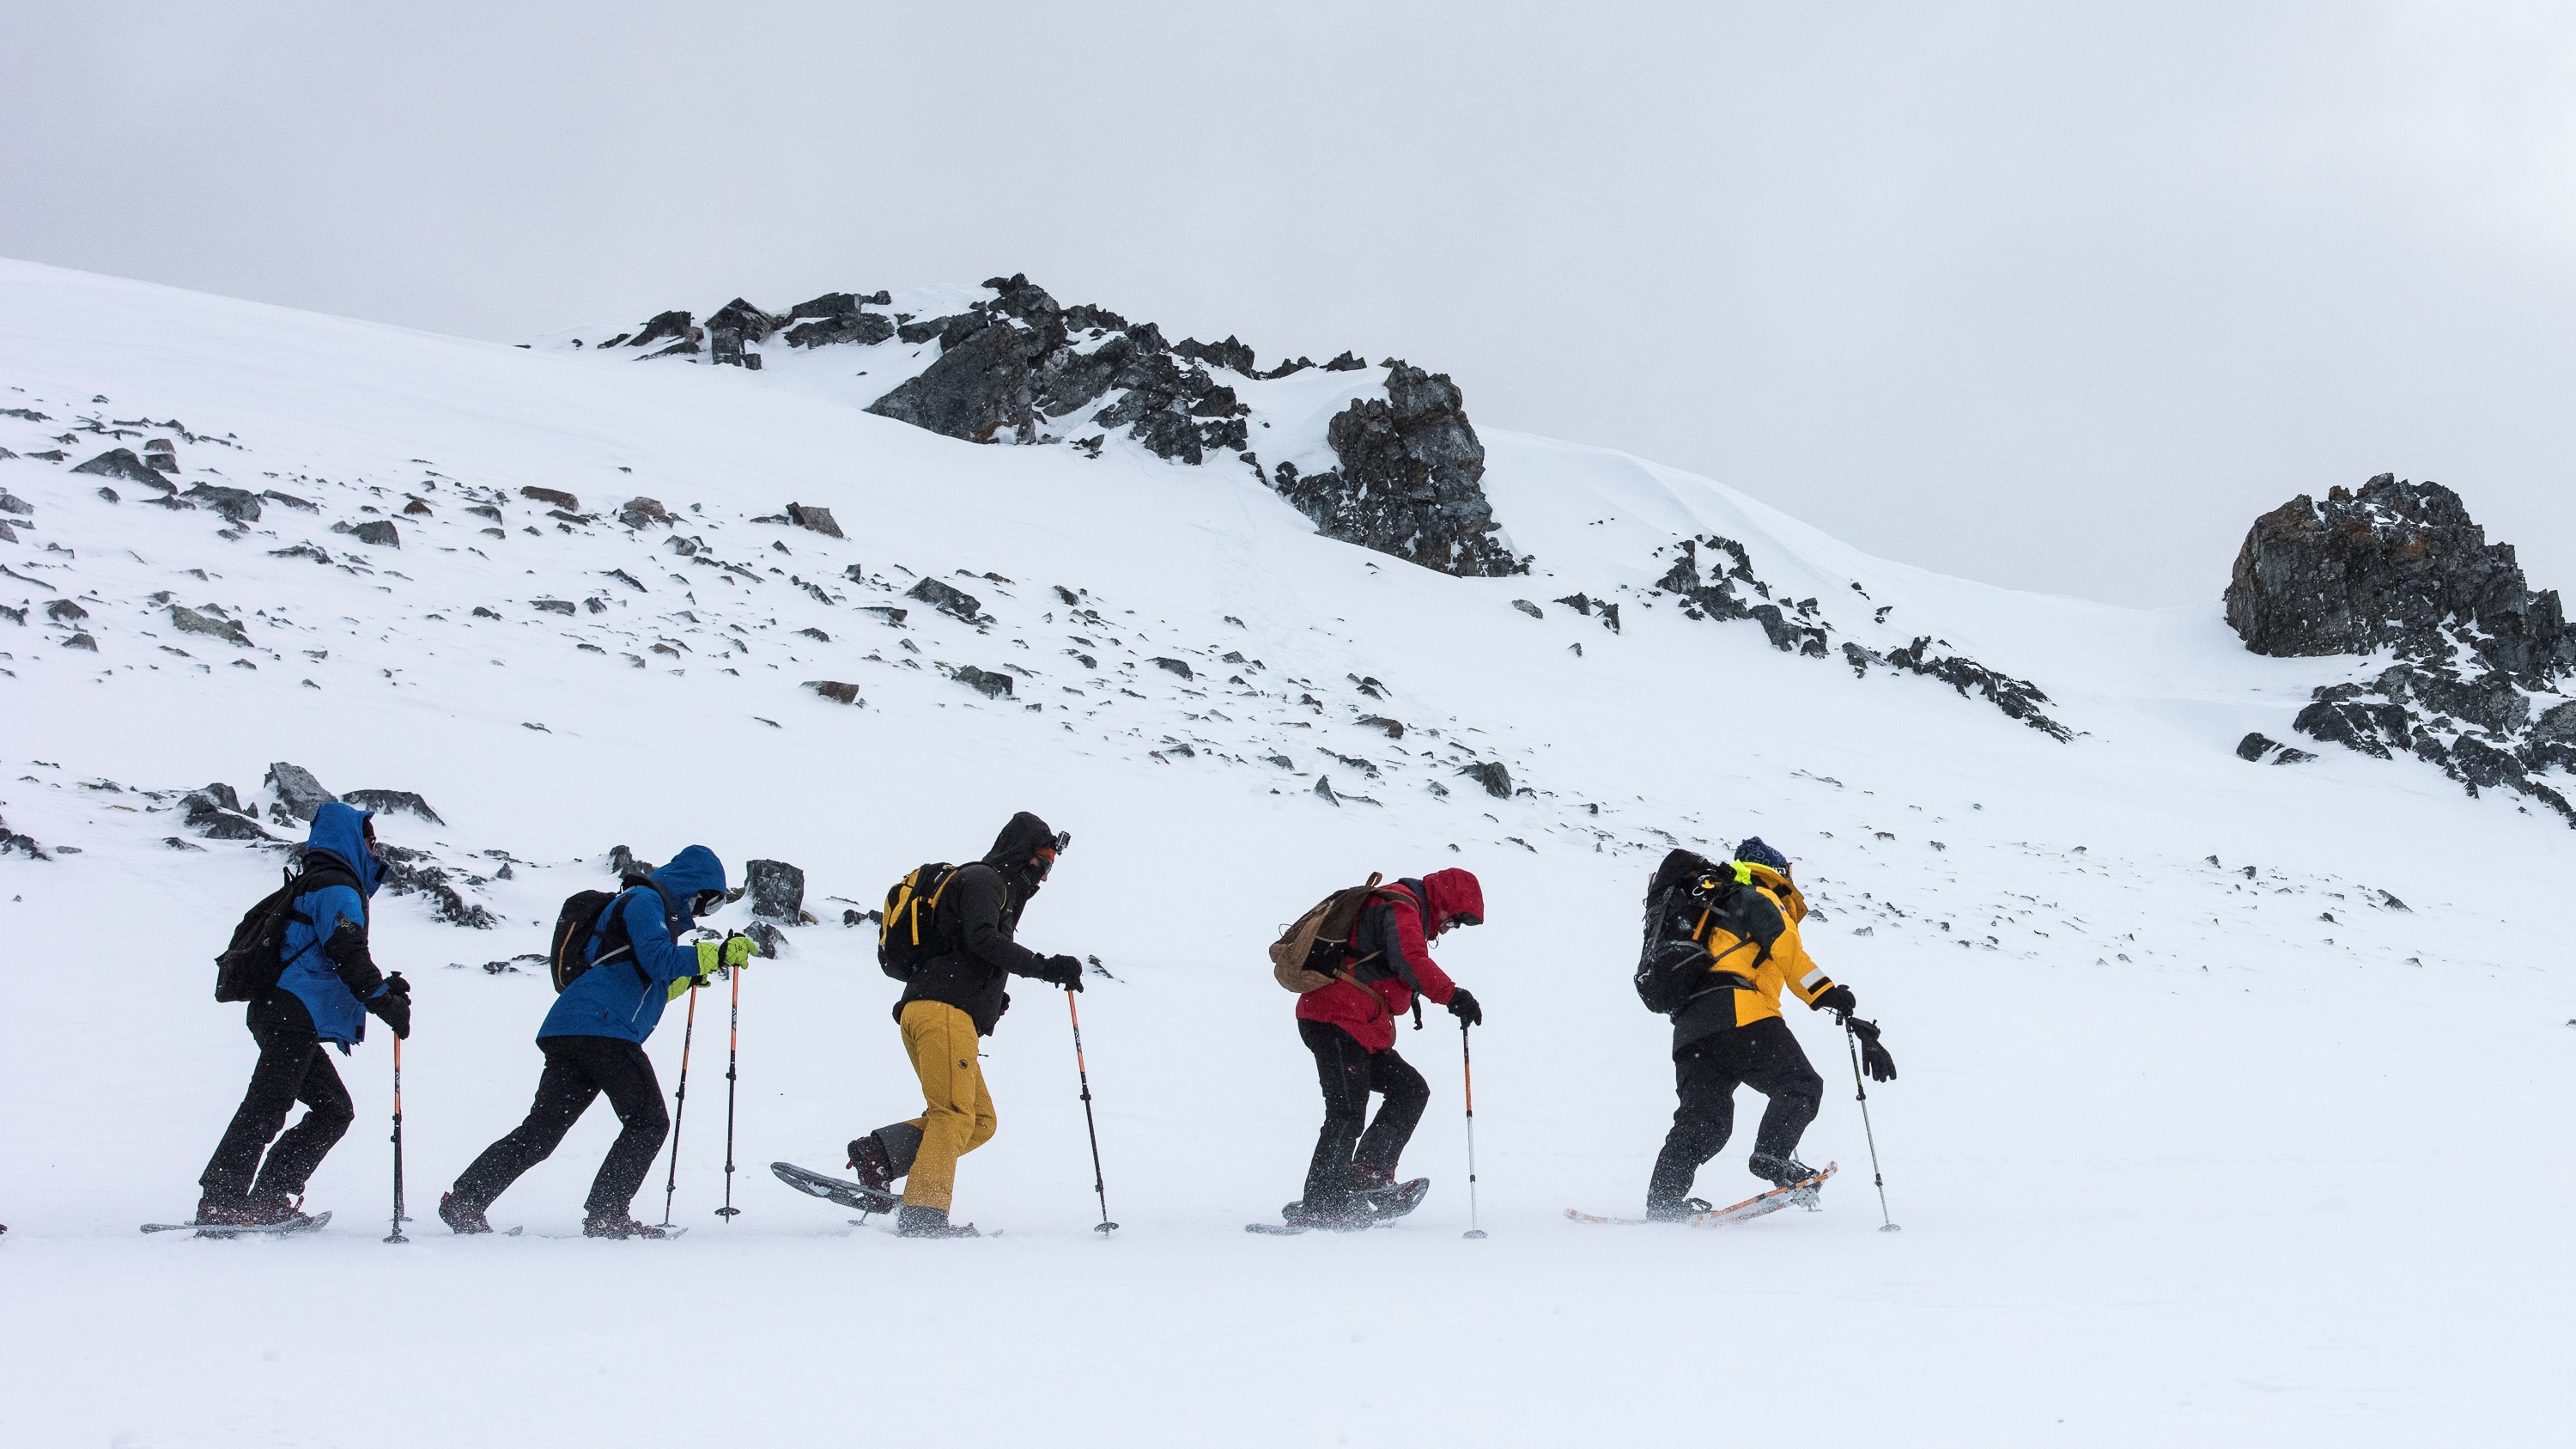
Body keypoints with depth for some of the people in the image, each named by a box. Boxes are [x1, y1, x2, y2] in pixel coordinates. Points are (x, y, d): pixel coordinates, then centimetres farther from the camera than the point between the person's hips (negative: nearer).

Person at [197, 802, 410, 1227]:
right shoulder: (337, 888, -5)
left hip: (281, 1015, 10)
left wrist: (381, 987, 17)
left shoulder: (315, 885, 28)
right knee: (266, 1108, -13)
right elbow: (348, 955, -16)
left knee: (335, 1108, 9)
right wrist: (387, 1004, -11)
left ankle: (267, 1198, 5)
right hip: (295, 1016, -10)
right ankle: (221, 1201, -16)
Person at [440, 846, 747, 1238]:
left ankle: (464, 1200, 2)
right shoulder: (645, 900, 2)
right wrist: (715, 955, -13)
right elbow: (658, 957, -15)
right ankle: (606, 1214, -8)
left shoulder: (648, 905, 32)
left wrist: (690, 975, 36)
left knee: (541, 1131, 7)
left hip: (568, 1030, 10)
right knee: (648, 1121, -4)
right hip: (602, 1027, -10)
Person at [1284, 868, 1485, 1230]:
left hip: (1362, 1030, 11)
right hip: (1337, 1022, -11)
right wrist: (1452, 995, -34)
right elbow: (1411, 960, -26)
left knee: (1410, 1089, 9)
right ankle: (1316, 1209, -16)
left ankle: (1367, 1174, 1)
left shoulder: (1398, 910, 25)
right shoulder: (1401, 908, -8)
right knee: (1348, 1114, -15)